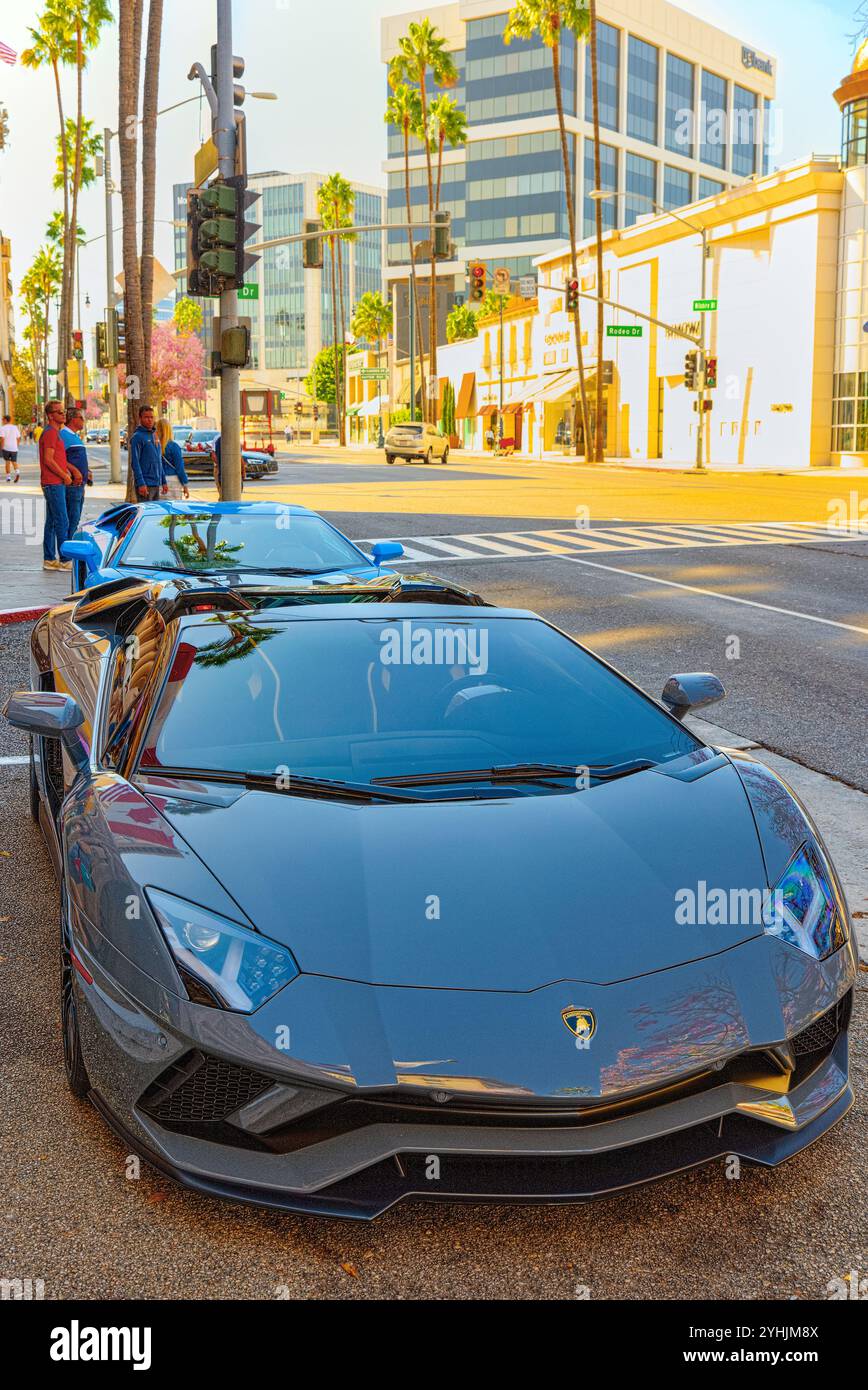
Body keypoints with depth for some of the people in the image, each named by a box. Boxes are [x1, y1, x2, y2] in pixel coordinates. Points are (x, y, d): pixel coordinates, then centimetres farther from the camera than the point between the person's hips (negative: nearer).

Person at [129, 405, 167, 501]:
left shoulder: (154, 436, 16)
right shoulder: (137, 437, -8)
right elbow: (134, 462, -15)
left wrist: (164, 482, 16)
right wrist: (141, 484, -22)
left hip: (156, 485, 8)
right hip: (146, 485, -8)